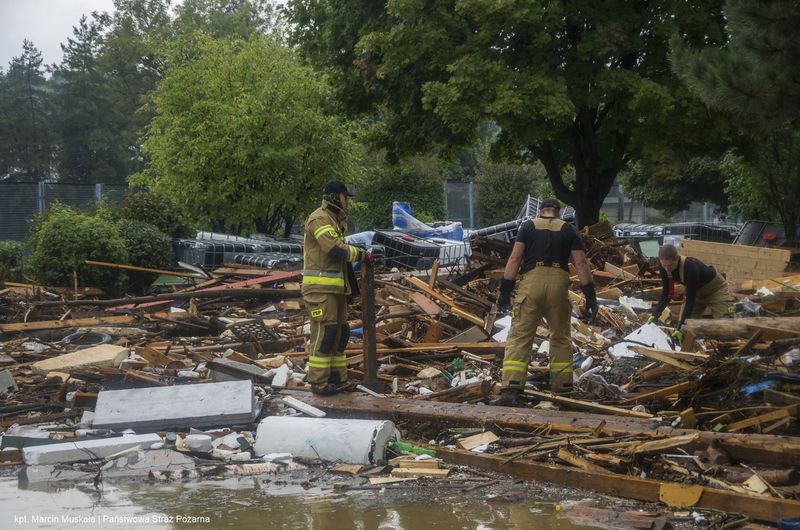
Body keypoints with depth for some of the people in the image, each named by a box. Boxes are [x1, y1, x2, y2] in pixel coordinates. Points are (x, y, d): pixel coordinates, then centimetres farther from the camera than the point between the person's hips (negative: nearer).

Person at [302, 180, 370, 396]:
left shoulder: (334, 221, 21)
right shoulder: (319, 219, -12)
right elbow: (335, 249, -22)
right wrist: (361, 253, -9)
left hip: (335, 287, 10)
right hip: (320, 287, -10)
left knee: (340, 332, 11)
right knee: (324, 333, -10)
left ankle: (337, 378, 18)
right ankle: (318, 382, -7)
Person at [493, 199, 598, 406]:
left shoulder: (528, 226, 12)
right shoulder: (568, 230, 14)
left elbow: (515, 258, 1)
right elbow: (581, 263, 6)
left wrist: (505, 290, 1)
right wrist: (590, 295, 7)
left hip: (531, 282, -1)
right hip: (559, 283, 1)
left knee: (519, 336, -3)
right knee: (560, 336, 18)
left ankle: (511, 390, -15)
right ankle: (562, 384, 23)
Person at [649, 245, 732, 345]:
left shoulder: (690, 267, -39)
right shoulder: (664, 267, -21)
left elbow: (690, 299, -36)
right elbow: (666, 294, -9)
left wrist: (680, 326, -39)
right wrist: (655, 314, -20)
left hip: (715, 289, -6)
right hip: (696, 290, 7)